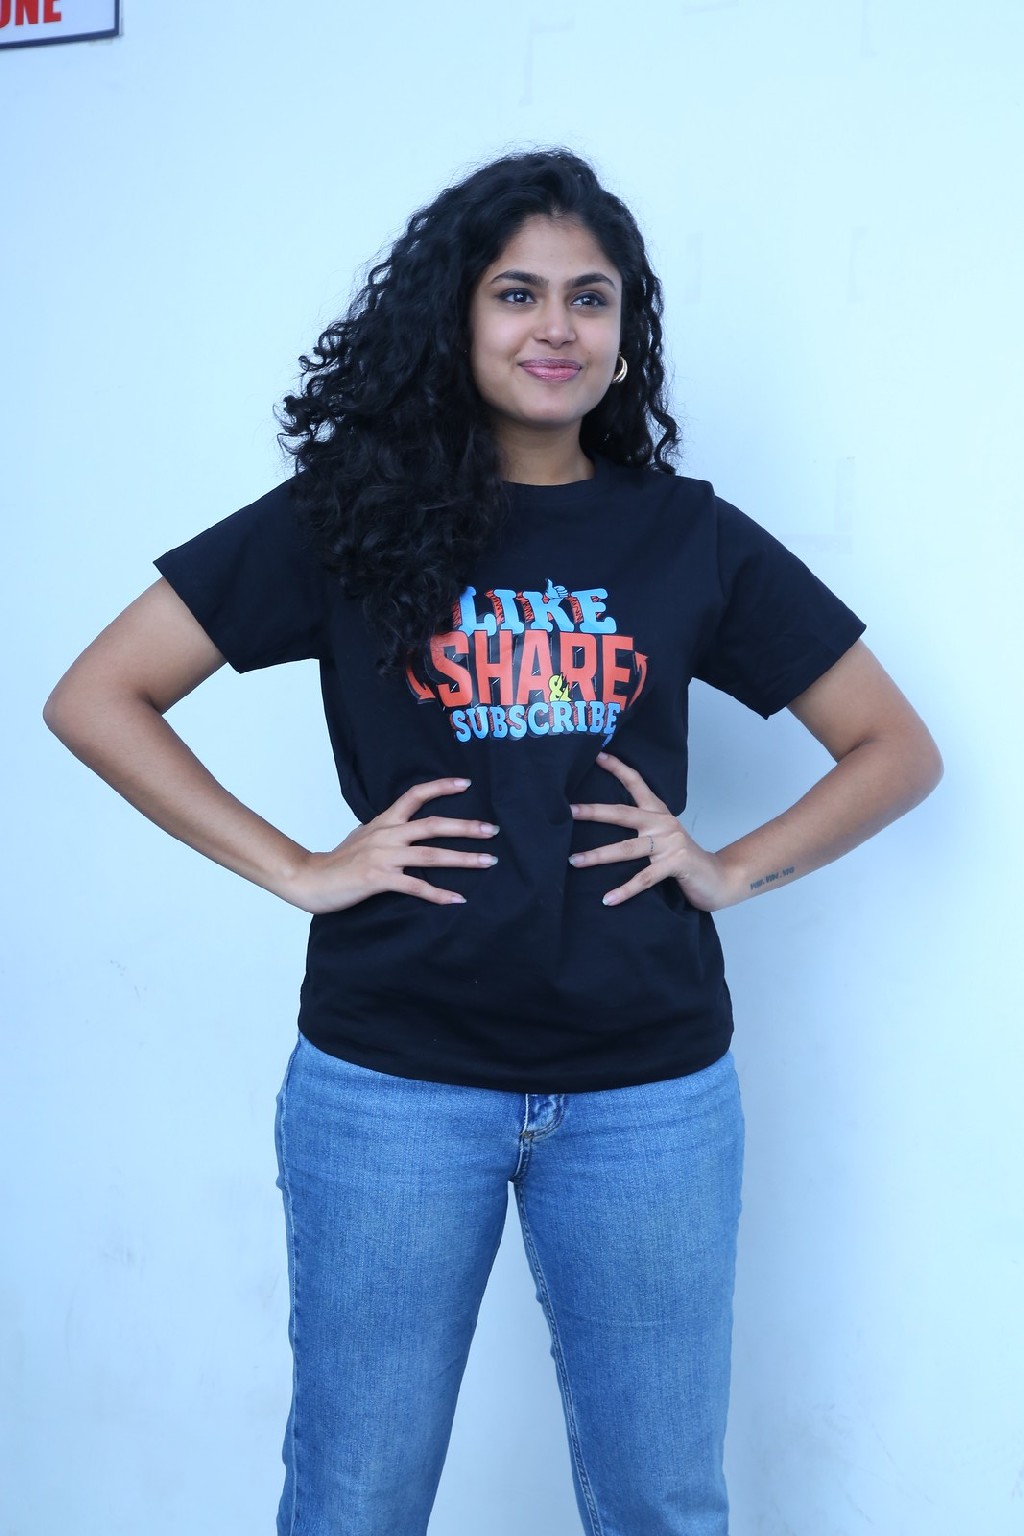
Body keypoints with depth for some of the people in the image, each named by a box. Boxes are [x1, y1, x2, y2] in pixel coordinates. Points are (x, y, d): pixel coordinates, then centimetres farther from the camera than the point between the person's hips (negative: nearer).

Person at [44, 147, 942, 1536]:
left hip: (648, 1091, 2)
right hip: (391, 1078, -1)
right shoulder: (351, 518, 0)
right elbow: (96, 699, -2)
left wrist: (732, 871, -3)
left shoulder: (687, 536, 4)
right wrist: (296, 870, -8)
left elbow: (898, 751, 11)